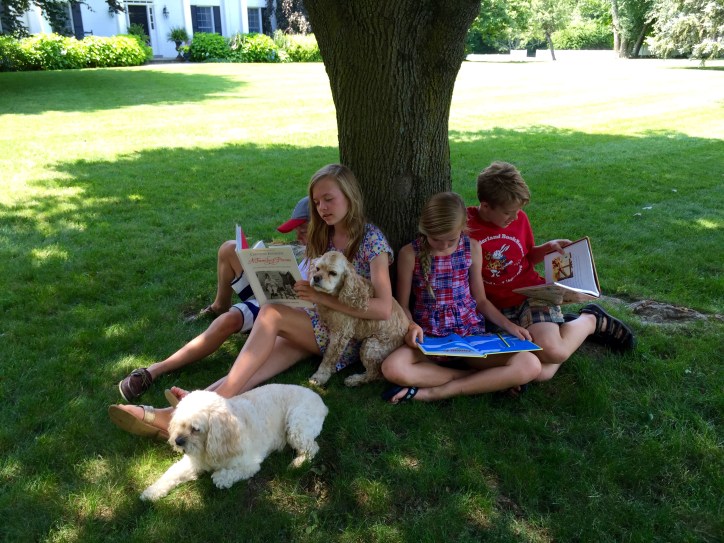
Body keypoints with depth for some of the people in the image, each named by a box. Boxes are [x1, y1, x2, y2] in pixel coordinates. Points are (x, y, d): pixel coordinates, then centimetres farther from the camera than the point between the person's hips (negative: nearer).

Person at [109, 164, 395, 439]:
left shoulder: (371, 239, -10)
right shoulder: (320, 236, 12)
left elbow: (384, 308, -20)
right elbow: (312, 287, 13)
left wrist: (323, 297, -27)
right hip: (313, 325, 5)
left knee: (271, 313, -29)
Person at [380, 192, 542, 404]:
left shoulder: (472, 248, 2)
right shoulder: (410, 254, -5)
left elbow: (480, 299, 12)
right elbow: (402, 305, 3)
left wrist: (508, 325, -1)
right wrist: (411, 326, -18)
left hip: (471, 333, 2)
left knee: (530, 366, -23)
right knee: (392, 369, -35)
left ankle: (434, 392, -20)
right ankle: (490, 380, -19)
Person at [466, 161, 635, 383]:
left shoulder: (519, 217, 2)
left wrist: (548, 247, -1)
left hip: (531, 294, 1)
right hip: (496, 310, -1)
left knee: (551, 352, -29)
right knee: (540, 374, -20)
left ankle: (590, 320, 4)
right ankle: (563, 324, 9)